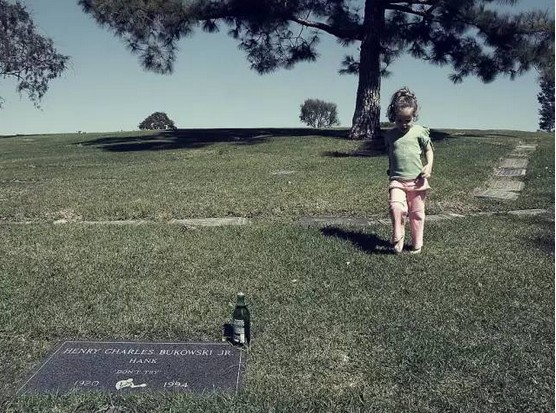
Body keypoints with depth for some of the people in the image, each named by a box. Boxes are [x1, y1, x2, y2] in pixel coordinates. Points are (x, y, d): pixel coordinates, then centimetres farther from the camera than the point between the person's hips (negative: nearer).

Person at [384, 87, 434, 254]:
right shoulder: (389, 135, 5)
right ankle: (397, 237, -4)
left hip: (417, 180, 0)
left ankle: (417, 245, 24)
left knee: (417, 214, 9)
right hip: (397, 181, 1)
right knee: (396, 207, -23)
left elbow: (428, 150, 7)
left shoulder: (419, 131, -2)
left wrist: (429, 165, -8)